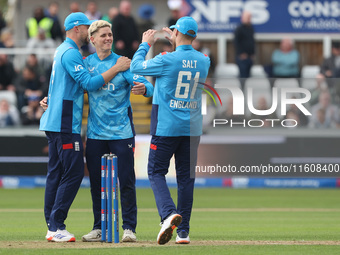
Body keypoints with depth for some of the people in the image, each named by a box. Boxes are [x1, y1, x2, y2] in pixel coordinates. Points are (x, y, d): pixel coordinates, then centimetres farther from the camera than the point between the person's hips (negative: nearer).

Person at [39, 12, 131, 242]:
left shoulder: (63, 51, 20)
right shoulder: (71, 53, -14)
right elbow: (89, 83, -20)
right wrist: (117, 69, -16)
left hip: (55, 122, 11)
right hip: (66, 124, -11)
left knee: (56, 173, 10)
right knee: (74, 172, -11)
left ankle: (52, 226, 11)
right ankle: (56, 227, -13)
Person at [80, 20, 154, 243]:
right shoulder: (85, 64, 7)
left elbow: (147, 86, -12)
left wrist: (143, 88, -35)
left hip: (122, 132, -3)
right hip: (95, 133, 3)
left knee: (126, 181, -5)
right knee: (97, 182, 7)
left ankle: (129, 228, 1)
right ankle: (100, 228, 15)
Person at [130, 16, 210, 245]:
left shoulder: (167, 60, -13)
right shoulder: (204, 61, 2)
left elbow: (136, 67, 1)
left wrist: (145, 44, 15)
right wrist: (175, 42, 31)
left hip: (167, 127, -4)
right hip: (193, 129, 4)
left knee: (156, 171, 3)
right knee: (186, 176, 10)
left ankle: (169, 213, -22)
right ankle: (184, 231, 10)